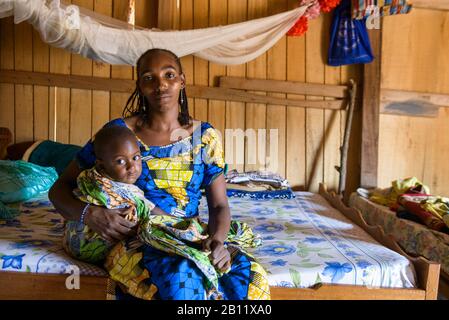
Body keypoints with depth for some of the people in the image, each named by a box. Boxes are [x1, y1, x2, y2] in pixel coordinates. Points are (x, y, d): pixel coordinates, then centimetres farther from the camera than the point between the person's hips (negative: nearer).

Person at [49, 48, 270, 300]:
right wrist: (89, 213, -19)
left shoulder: (205, 136, 5)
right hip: (136, 242, -2)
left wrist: (218, 239, -17)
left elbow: (219, 205, 6)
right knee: (183, 276, -36)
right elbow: (59, 190, 4)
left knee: (252, 276, -26)